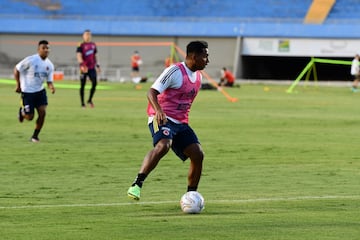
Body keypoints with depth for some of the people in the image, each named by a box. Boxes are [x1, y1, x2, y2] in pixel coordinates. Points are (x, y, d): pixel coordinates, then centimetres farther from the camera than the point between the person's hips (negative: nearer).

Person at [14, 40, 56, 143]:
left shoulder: (49, 65, 0)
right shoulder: (30, 60, -16)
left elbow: (49, 81, 4)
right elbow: (16, 70, -6)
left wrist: (51, 87, -20)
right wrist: (18, 85, -7)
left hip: (40, 91, 4)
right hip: (27, 92, -4)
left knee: (42, 113, -11)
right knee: (30, 117, -4)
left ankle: (35, 136, 6)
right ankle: (22, 112, 34)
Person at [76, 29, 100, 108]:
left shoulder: (93, 45, 13)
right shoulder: (81, 45, -6)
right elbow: (79, 56, -17)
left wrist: (97, 65, 18)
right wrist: (82, 65, -31)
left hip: (92, 68, 5)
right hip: (84, 68, -5)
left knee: (94, 83, -6)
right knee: (82, 85, 1)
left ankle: (90, 100, 10)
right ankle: (82, 103, 7)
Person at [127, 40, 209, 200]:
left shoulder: (198, 77, 15)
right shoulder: (175, 71, -11)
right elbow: (152, 92, -18)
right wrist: (159, 111, -35)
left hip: (181, 122, 8)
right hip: (162, 119, -8)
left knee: (198, 154, -5)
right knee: (163, 145, -34)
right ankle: (137, 185, -35)